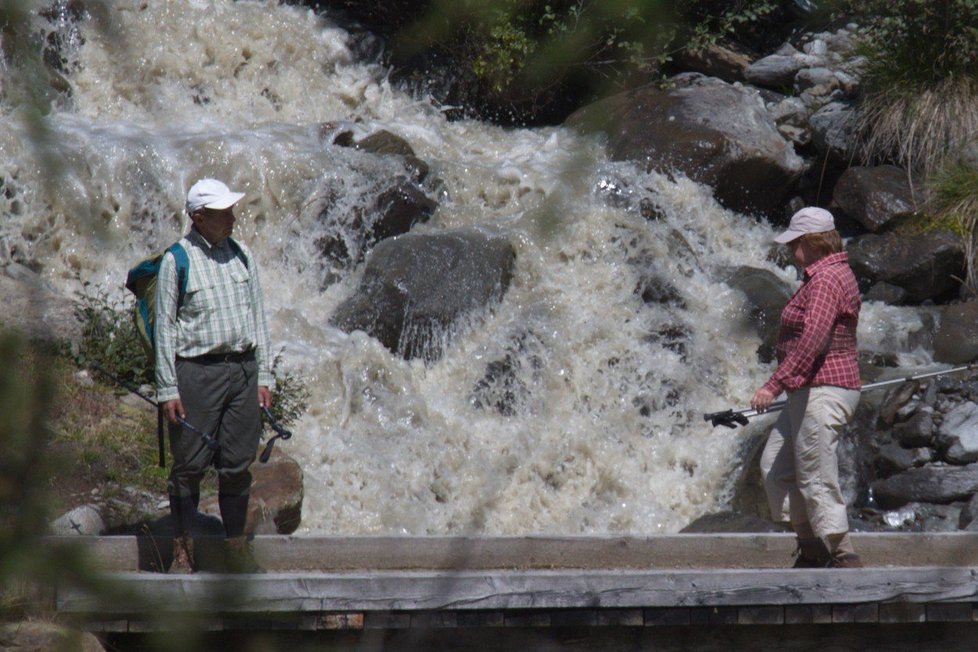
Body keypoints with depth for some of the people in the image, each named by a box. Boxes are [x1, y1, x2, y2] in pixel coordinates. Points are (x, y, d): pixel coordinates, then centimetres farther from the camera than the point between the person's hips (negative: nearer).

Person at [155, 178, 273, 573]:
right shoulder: (176, 261, -4)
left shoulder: (242, 256, 11)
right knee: (190, 466, -1)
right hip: (197, 372, -4)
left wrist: (263, 376, 10)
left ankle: (236, 544, 16)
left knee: (238, 464, 7)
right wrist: (168, 388, -8)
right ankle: (183, 549, 7)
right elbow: (164, 328, -4)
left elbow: (257, 317, 16)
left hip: (242, 369, 4)